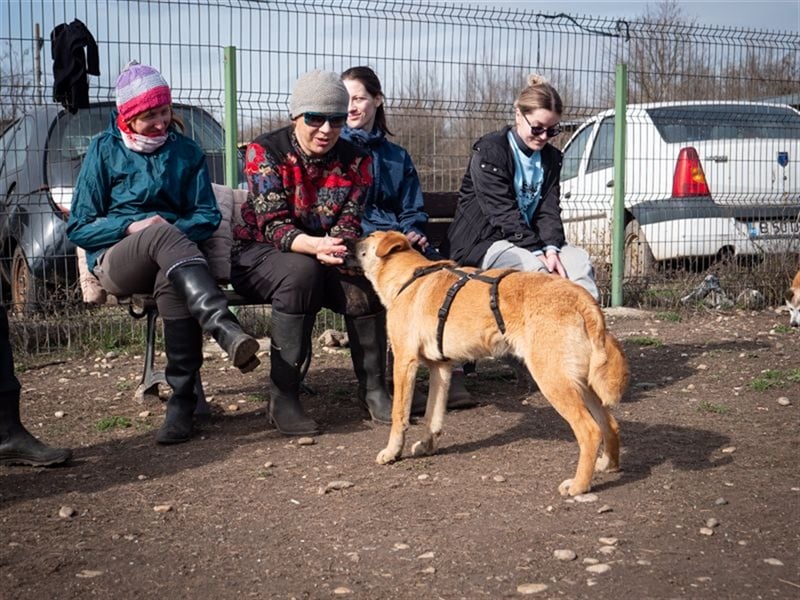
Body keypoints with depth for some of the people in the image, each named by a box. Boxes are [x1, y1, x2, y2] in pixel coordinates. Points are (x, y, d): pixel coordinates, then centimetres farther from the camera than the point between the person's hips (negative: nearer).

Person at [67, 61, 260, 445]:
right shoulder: (104, 150, 8)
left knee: (173, 283, -39)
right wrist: (132, 227, -12)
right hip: (114, 261, -1)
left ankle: (183, 400, -36)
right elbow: (78, 227, 5)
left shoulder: (186, 152, 14)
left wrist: (176, 231, -10)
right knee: (162, 231, -38)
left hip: (169, 252, 2)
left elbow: (208, 216, 11)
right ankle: (225, 328, -58)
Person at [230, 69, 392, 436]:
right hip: (259, 253, -3)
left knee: (363, 276, -27)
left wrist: (338, 248, -35)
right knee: (301, 272, -36)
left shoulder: (355, 161, -2)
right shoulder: (264, 152, -13)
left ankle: (372, 388, -15)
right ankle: (282, 397, -30)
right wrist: (315, 245, -44)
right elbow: (272, 225, -23)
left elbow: (349, 224, -9)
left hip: (325, 257, 3)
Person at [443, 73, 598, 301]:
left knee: (579, 259, -18)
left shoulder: (551, 157, 10)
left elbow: (549, 210, 1)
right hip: (481, 243, -6)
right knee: (533, 266, -33)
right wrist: (538, 252, -27)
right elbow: (503, 213, -19)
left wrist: (551, 248, -19)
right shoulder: (489, 151, -11)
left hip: (531, 239, 6)